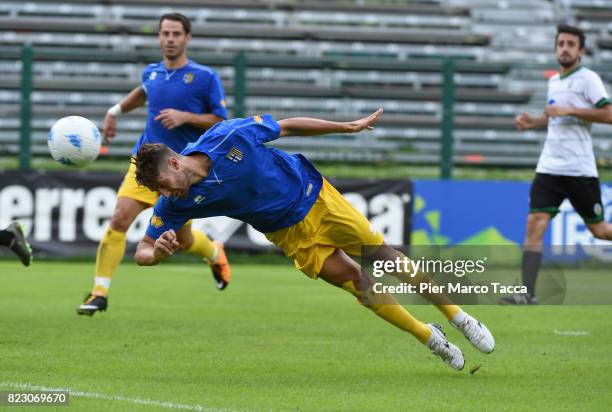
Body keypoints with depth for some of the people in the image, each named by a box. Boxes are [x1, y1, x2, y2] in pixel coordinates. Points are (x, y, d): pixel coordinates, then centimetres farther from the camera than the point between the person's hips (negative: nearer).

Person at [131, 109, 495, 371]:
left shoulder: (229, 136, -29)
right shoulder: (177, 203, -20)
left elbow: (288, 126, -14)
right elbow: (143, 251, -14)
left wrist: (350, 127, -6)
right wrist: (158, 252, -40)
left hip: (314, 196, -2)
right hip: (290, 234, 2)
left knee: (382, 255, 2)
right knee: (357, 282, -6)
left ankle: (457, 315, 20)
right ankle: (430, 338, 12)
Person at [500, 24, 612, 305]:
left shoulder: (588, 79, -6)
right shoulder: (554, 82, 15)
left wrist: (569, 110, -18)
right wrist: (533, 122, 13)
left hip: (580, 170, -5)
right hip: (549, 167, 5)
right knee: (534, 224, -11)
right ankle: (527, 294, -14)